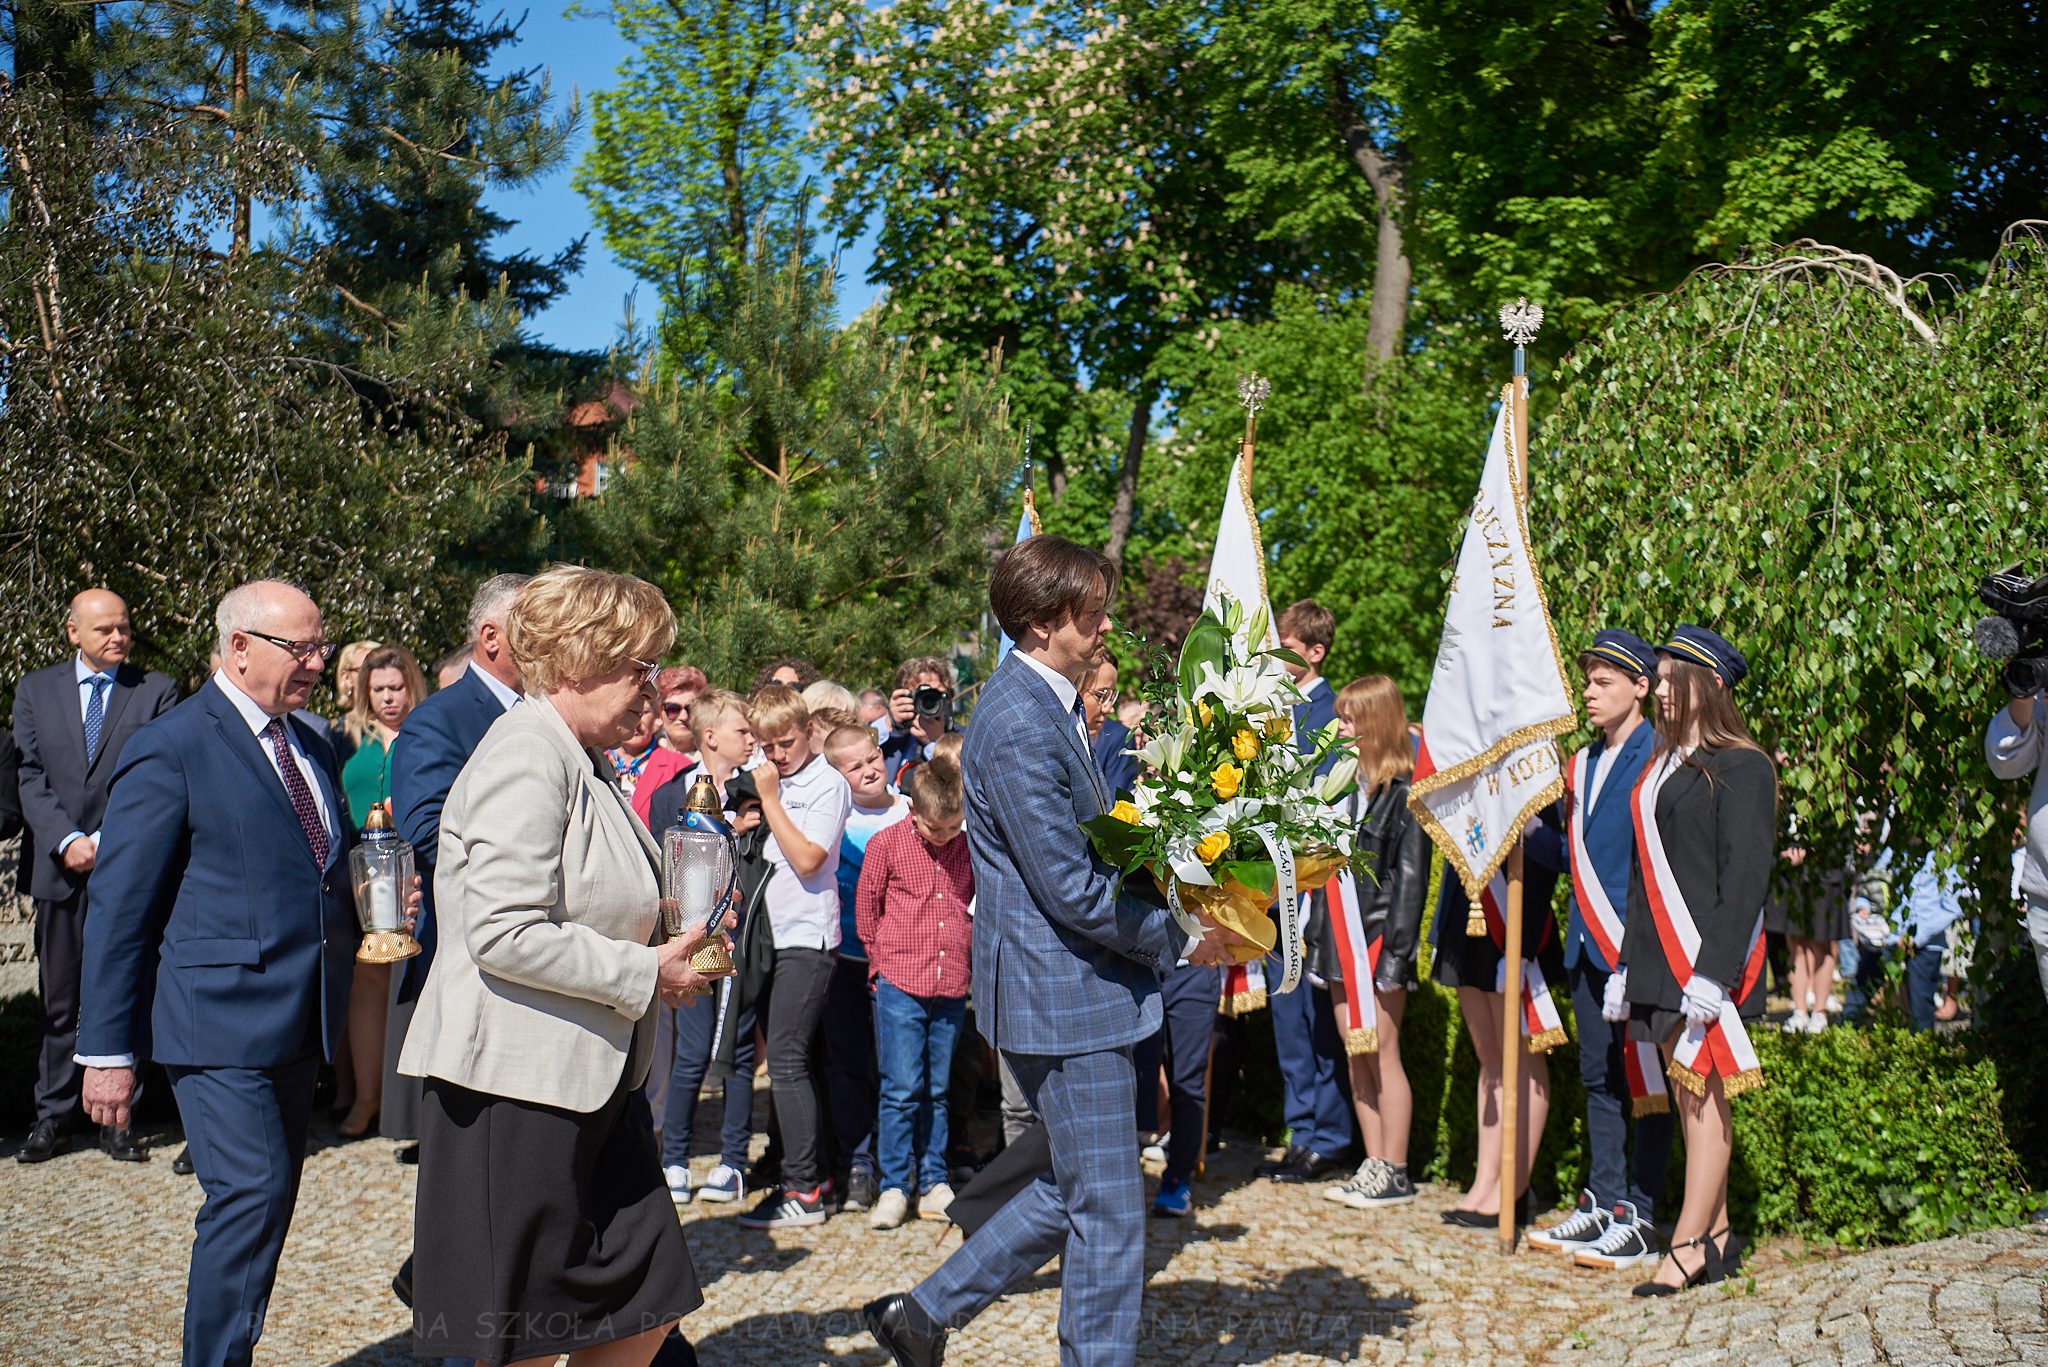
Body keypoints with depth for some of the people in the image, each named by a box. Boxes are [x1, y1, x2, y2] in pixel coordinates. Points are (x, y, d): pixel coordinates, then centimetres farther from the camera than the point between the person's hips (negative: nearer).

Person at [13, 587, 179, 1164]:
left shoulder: (156, 690, 2)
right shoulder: (34, 690, 10)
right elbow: (28, 777, 4)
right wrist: (66, 841, -10)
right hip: (59, 870, 2)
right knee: (59, 1001, 10)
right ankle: (54, 1115, 21)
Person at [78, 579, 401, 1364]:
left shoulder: (311, 748, 14)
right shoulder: (169, 750, -9)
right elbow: (118, 909, -8)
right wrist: (108, 1049, -10)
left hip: (298, 1021, 8)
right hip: (217, 1019, -7)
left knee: (268, 1204, 12)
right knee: (252, 1195, -14)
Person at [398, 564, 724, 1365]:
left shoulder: (582, 761, 16)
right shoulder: (526, 758, -16)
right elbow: (504, 934, -25)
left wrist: (663, 933, 8)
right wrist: (645, 974, -17)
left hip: (587, 1081, 10)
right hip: (515, 1085, -10)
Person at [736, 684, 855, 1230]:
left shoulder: (828, 784, -8)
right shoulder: (766, 779, 13)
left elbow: (806, 858, -18)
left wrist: (770, 799, -14)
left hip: (807, 938, -8)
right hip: (768, 934, 8)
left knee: (786, 1058, -10)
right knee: (783, 1057, 11)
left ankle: (804, 1190, -6)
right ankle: (806, 1169, 21)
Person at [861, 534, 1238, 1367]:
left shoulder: (1049, 703, 12)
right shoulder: (1021, 723, -21)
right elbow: (1072, 891, -22)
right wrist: (1180, 940, -10)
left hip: (1071, 987, 10)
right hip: (1066, 995, -10)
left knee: (1076, 1193, 20)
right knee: (1108, 1214, 1)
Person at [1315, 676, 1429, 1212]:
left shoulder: (1404, 790, -10)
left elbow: (1411, 876, -13)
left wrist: (1396, 949, -18)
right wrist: (1318, 935, 14)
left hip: (1377, 937, -8)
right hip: (1341, 939, 8)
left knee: (1383, 1054, -3)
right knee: (1356, 1055, 10)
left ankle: (1395, 1174, 5)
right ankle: (1373, 1166, 16)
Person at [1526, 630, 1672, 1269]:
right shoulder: (1583, 763, 16)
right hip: (1587, 945, 8)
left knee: (1643, 1079, 0)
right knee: (1599, 1076, 13)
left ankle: (1640, 1218, 6)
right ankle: (1603, 1201, 22)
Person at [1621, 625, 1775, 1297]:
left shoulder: (1742, 767, -8)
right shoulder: (1662, 764, 16)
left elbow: (1744, 877, -14)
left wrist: (1713, 973, -20)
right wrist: (1629, 965, 16)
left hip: (1708, 957, -8)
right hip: (1659, 957, 8)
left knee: (1702, 1096, -5)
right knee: (1688, 1098, 9)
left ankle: (1688, 1247, -2)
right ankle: (1715, 1235, 16)